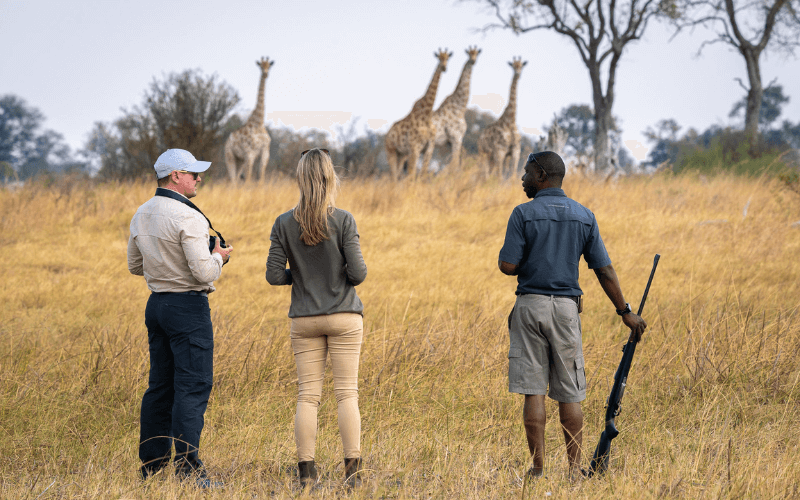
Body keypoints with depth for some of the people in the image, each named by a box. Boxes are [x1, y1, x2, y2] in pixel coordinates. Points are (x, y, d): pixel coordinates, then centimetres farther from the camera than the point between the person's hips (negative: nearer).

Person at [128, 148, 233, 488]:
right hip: (188, 307, -8)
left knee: (160, 385, 14)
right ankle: (186, 469, -10)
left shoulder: (141, 216, 9)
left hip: (156, 303, 8)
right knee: (192, 387, -7)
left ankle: (151, 464, 17)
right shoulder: (187, 217, -17)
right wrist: (218, 256, -2)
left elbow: (135, 266, 20)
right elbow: (204, 272, -22)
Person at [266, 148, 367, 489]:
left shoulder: (284, 224, -3)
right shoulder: (343, 221, -9)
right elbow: (358, 271, -11)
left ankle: (306, 471, 3)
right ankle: (353, 469, -1)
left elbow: (274, 275, -3)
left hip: (304, 320, 2)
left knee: (307, 394, 5)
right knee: (347, 391, 2)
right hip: (344, 317, -2)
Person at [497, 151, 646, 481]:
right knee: (570, 394, 7)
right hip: (566, 306, 3)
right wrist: (624, 311, 12)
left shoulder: (524, 214, -4)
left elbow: (507, 266, -10)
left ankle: (538, 469, -2)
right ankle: (574, 469, 6)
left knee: (533, 392, 0)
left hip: (530, 305, -3)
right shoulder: (584, 216, 6)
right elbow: (604, 270, 5)